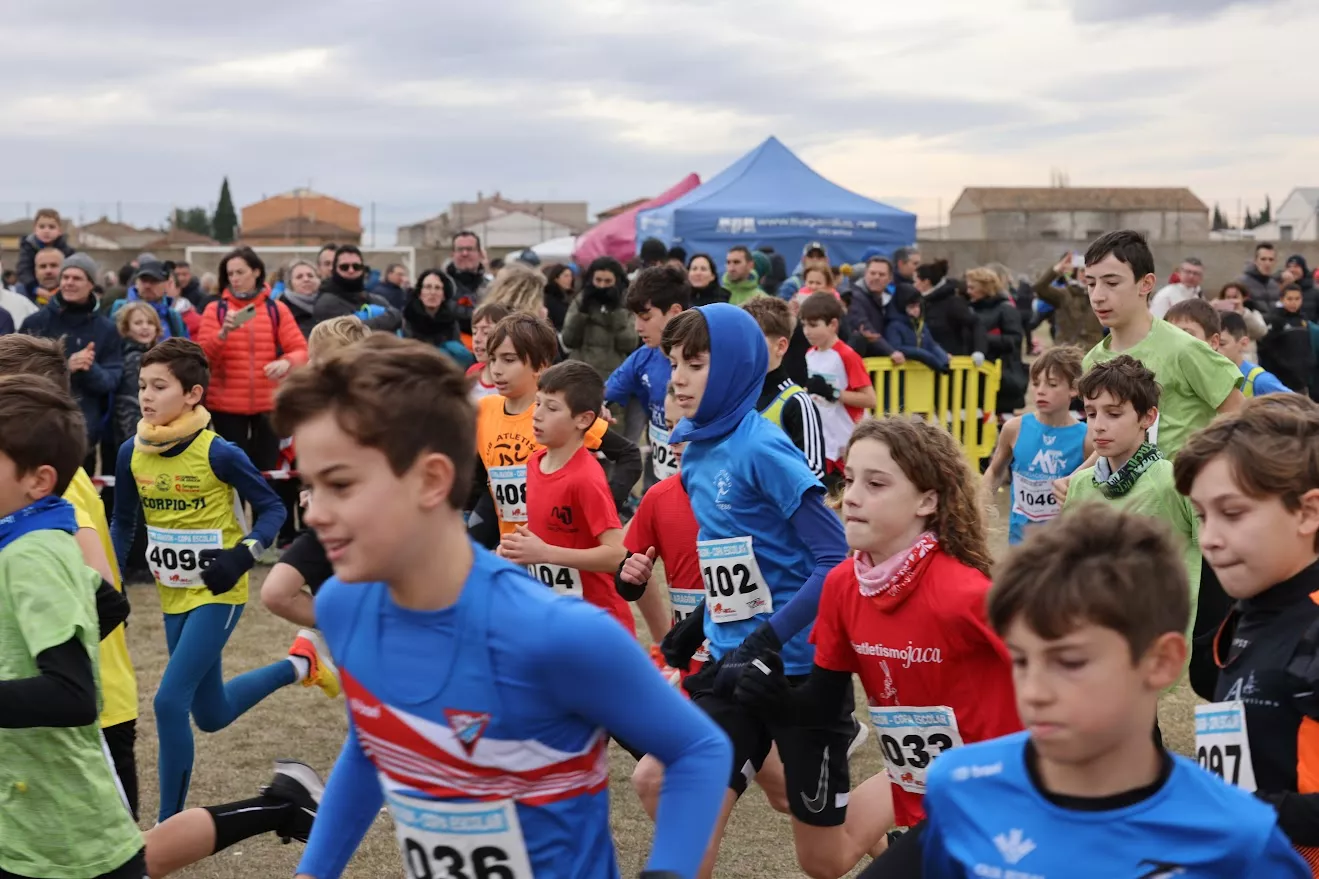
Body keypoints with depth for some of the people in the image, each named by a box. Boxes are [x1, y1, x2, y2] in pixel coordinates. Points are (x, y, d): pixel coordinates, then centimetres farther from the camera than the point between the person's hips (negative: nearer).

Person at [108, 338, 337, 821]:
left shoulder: (218, 453, -19)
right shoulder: (131, 454, -4)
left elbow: (271, 507, -9)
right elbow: (123, 524, 10)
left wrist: (243, 555, -24)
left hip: (217, 594, -6)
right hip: (174, 596, 6)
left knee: (170, 701, -15)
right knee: (211, 715, 15)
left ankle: (170, 823, 2)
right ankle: (300, 662, 38)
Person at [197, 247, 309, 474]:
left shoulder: (277, 309, 4)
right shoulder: (215, 309, 2)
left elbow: (301, 350, -1)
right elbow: (203, 358, -4)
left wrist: (286, 362, -23)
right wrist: (223, 333, -21)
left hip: (268, 403, 1)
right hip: (227, 405, -1)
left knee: (266, 468, 4)